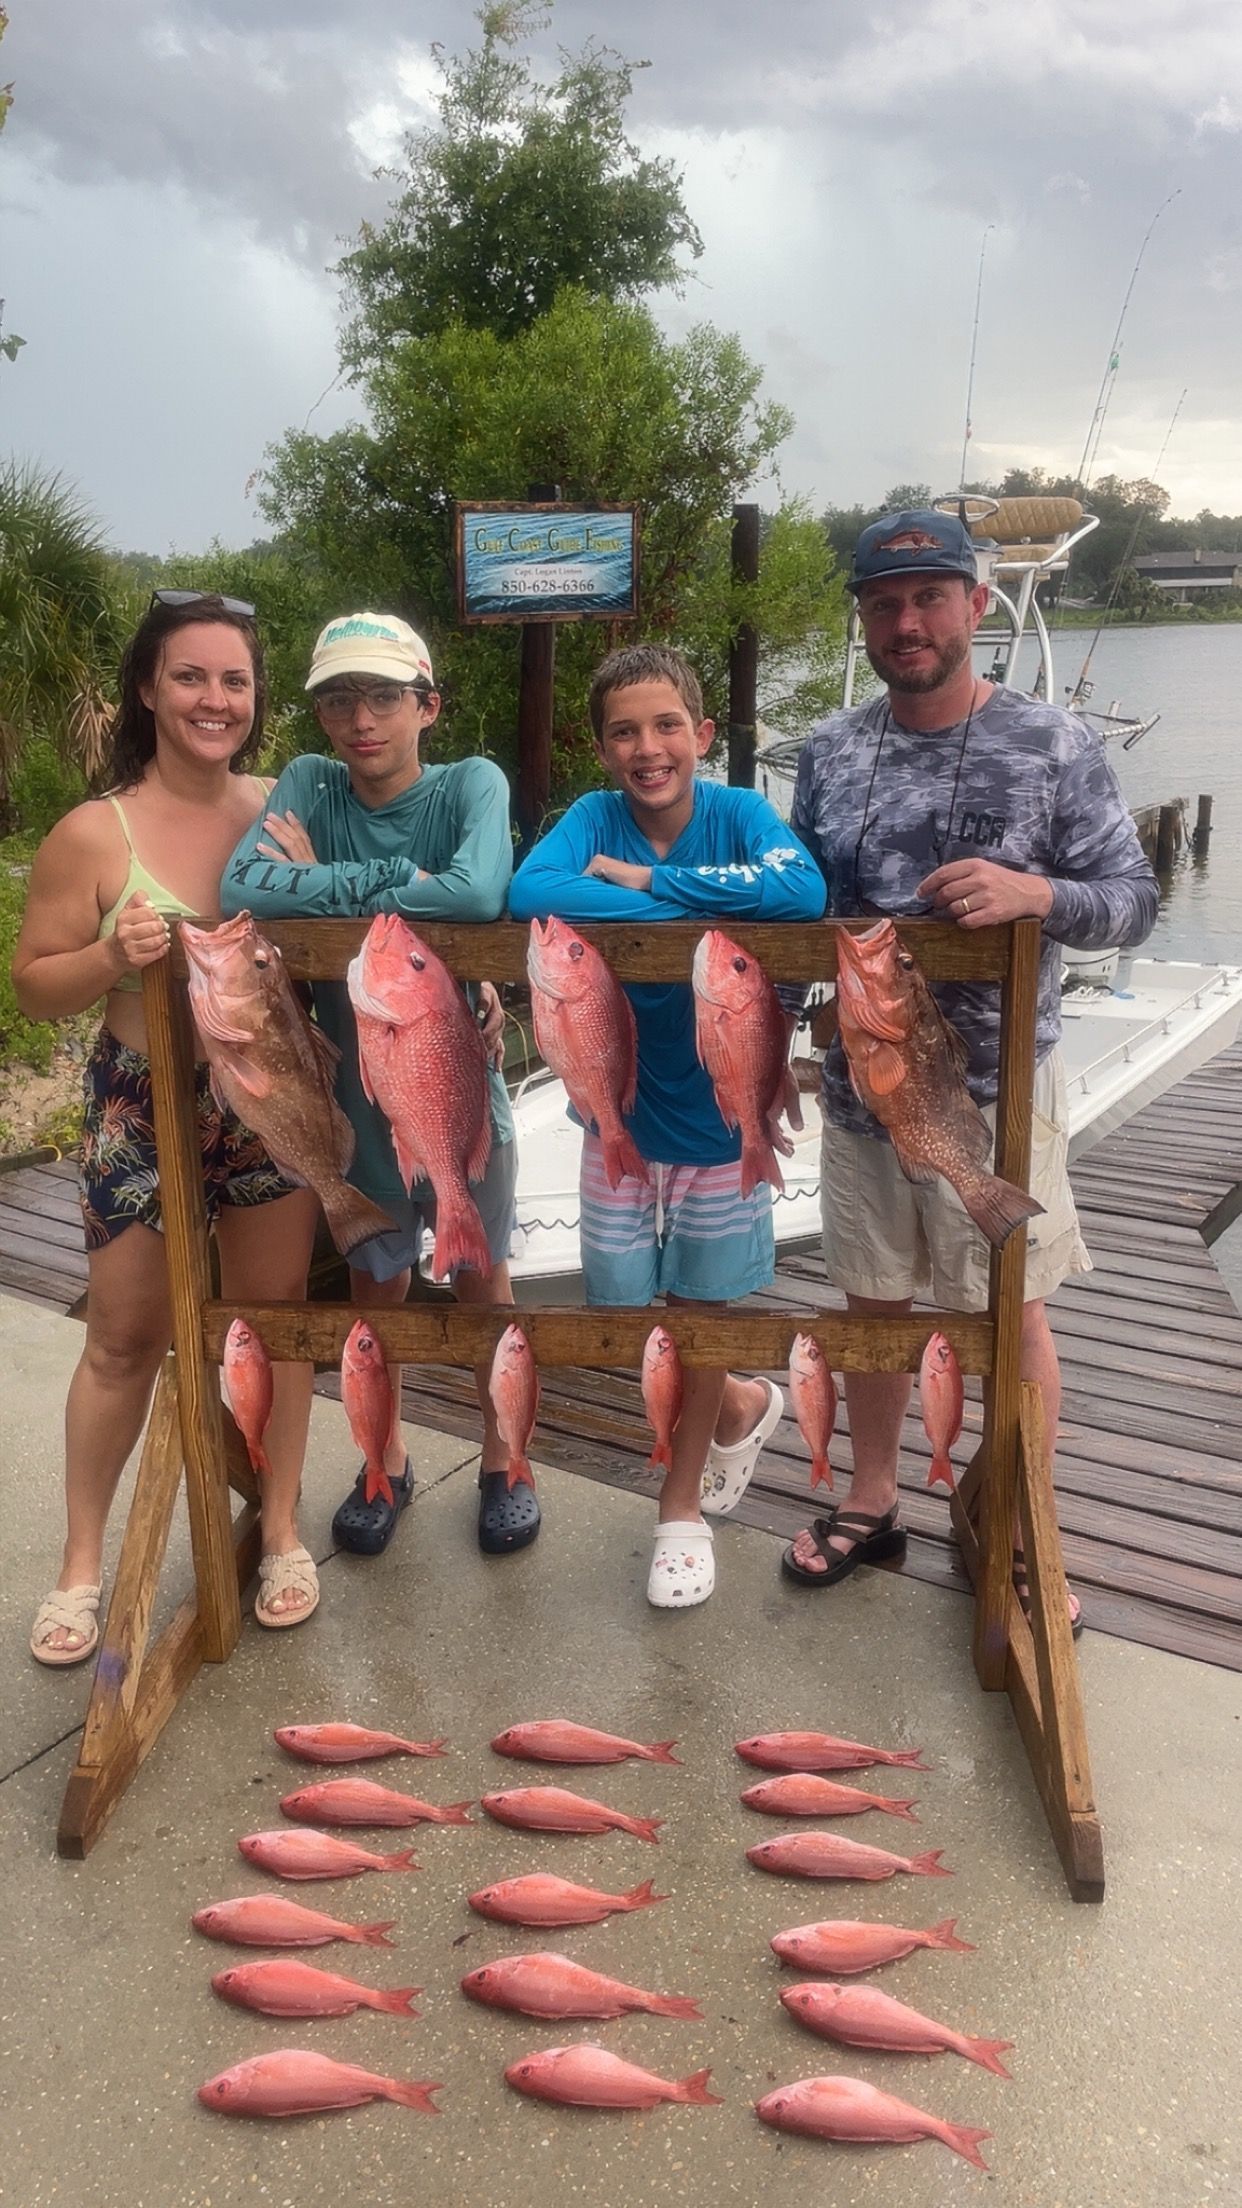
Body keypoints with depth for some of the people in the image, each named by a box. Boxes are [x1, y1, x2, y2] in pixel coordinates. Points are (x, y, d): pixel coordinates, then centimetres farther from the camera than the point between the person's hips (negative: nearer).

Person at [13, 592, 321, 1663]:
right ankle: (83, 1561, 29)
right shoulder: (93, 834, -10)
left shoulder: (285, 811, -1)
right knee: (125, 1342, 9)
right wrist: (115, 955, -25)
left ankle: (281, 1527, 32)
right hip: (144, 1114, -2)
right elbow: (35, 986, -5)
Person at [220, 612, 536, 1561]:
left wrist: (322, 888, -23)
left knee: (482, 1277, 15)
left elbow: (477, 893, -33)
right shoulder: (309, 784, -7)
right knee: (376, 1283, 17)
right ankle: (387, 1462, 39)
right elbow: (241, 888, -24)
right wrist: (399, 883, -26)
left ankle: (502, 1461, 36)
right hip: (356, 1088, 2)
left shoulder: (471, 782, -13)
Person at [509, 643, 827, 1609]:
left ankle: (682, 1506, 34)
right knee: (622, 1310, 11)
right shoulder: (595, 818, -12)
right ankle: (744, 1405, 42)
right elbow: (529, 893, -32)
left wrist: (651, 880, -28)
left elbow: (804, 891, -34)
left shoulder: (739, 814, -13)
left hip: (721, 1115, -1)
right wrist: (701, 913, -33)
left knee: (700, 1310, 13)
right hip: (620, 1114, 2)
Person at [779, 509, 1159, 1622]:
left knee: (1013, 1314, 8)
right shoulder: (830, 750, 3)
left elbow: (1134, 898, -6)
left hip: (996, 1087, -3)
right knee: (872, 1300, 16)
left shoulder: (1056, 745, -7)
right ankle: (872, 1502, 36)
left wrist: (1033, 892, -26)